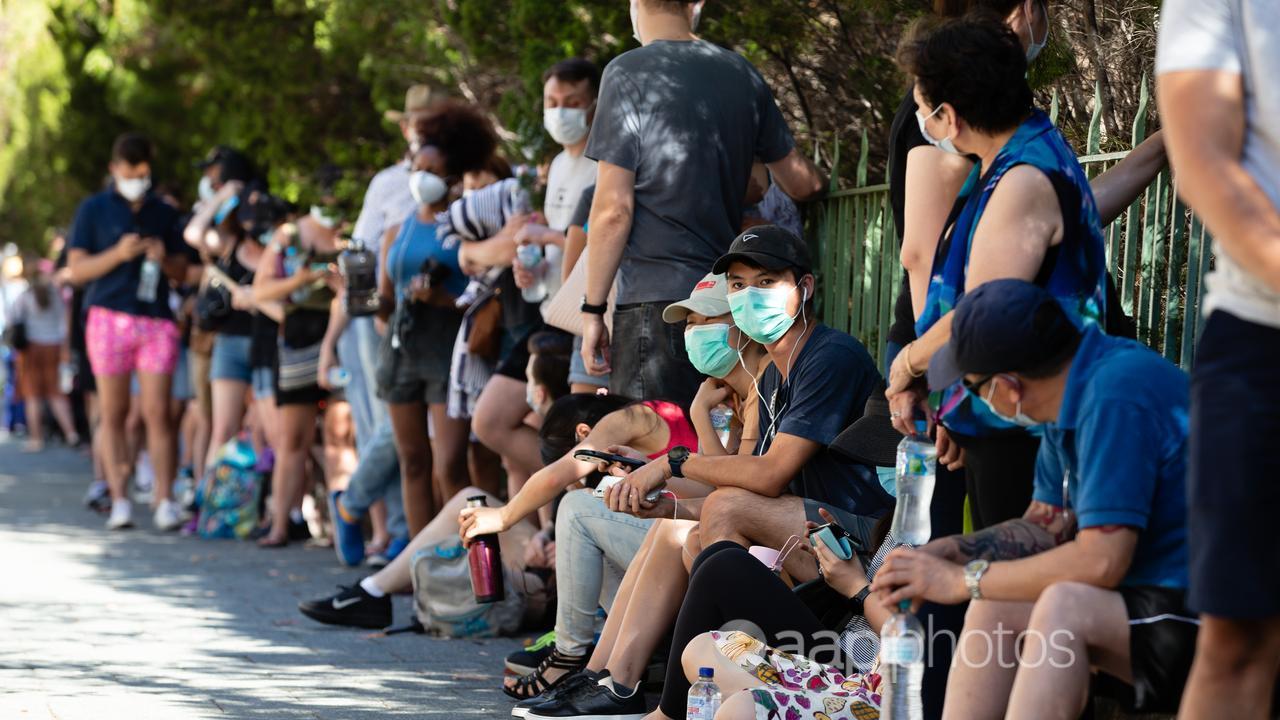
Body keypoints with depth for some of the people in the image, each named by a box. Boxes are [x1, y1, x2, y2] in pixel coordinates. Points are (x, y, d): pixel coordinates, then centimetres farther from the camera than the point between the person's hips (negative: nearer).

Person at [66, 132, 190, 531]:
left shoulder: (163, 213, 14)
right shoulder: (93, 210, 6)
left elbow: (182, 271, 17)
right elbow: (77, 270, 1)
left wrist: (163, 258, -5)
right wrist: (117, 255, -14)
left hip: (157, 319, 1)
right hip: (110, 316, -1)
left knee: (158, 413, -7)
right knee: (113, 413, -1)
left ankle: (165, 501, -10)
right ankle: (119, 501, 1)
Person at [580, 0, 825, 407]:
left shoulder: (628, 74, -6)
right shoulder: (742, 75, 11)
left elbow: (613, 208, -10)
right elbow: (802, 182, 19)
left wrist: (593, 308, -4)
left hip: (655, 300, -6)